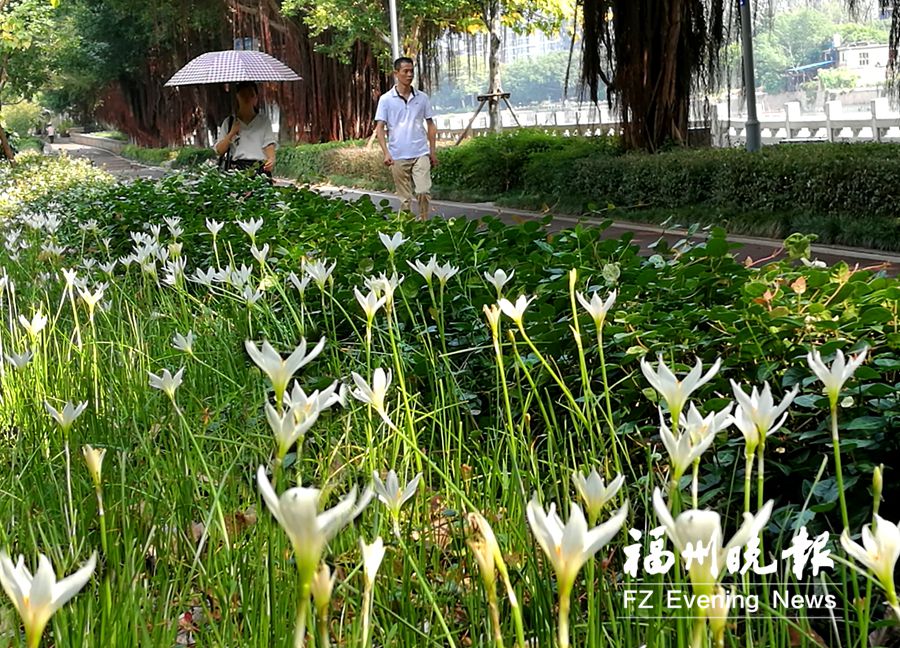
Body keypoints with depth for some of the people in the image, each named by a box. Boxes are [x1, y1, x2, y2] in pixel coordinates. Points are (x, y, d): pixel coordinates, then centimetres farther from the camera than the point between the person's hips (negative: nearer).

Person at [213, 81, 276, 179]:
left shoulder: (264, 121, 15)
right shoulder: (229, 122, 16)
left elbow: (269, 145, 2)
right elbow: (219, 151, 10)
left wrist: (272, 159, -19)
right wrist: (231, 133, -2)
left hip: (260, 169, 0)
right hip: (236, 170, 0)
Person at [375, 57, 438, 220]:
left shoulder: (422, 97, 6)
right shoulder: (386, 99, 0)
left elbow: (430, 125, 12)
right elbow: (379, 128, -2)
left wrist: (432, 151, 8)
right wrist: (386, 153, -14)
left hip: (420, 153, 1)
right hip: (398, 156, -1)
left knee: (424, 191, -12)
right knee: (404, 198, 6)